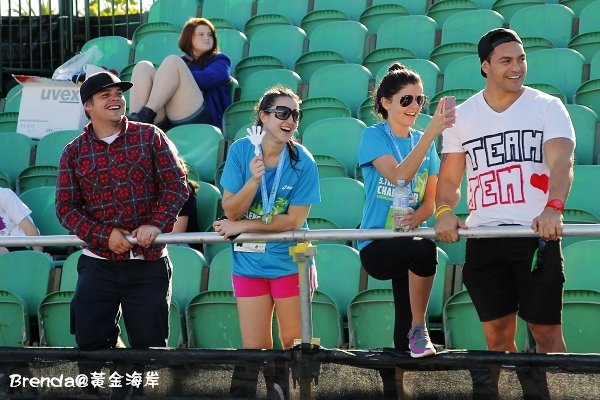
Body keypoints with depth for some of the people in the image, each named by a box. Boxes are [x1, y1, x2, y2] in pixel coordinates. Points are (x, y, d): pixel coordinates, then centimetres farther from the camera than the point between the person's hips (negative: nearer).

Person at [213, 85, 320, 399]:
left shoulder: (302, 161, -12)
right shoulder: (240, 151, -7)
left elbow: (293, 220, -13)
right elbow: (230, 211, -7)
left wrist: (242, 226, -14)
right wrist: (253, 180, -24)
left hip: (290, 263, -1)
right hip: (249, 263, 1)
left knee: (294, 346, 6)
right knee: (254, 350, 5)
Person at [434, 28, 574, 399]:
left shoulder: (547, 107, 1)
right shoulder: (462, 116, 10)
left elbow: (561, 163, -13)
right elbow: (450, 178, 12)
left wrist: (553, 208, -32)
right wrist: (445, 211, -11)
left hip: (537, 233, -3)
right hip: (484, 239, 3)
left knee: (546, 330, -4)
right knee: (497, 334, 6)